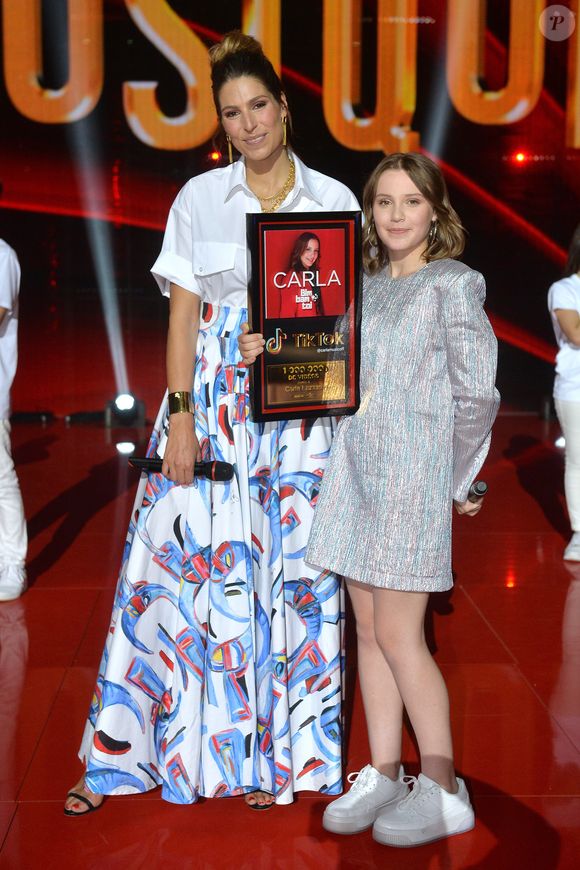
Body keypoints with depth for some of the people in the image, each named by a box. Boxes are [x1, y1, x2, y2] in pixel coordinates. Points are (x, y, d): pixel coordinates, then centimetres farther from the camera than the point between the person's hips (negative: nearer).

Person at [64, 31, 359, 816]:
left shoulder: (334, 201, 6)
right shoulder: (199, 199, 6)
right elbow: (182, 314, 2)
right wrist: (180, 415, -7)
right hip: (212, 402, 0)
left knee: (295, 568, 1)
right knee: (187, 559, -1)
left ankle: (279, 750, 15)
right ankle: (122, 753, 11)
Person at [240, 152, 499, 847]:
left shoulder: (453, 285, -5)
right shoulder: (363, 287, 14)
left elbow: (476, 394, -5)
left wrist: (456, 481, 0)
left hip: (414, 476, -6)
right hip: (355, 470, 6)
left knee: (399, 635, -4)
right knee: (369, 630, 9)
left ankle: (444, 792, 8)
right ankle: (383, 775, 21)